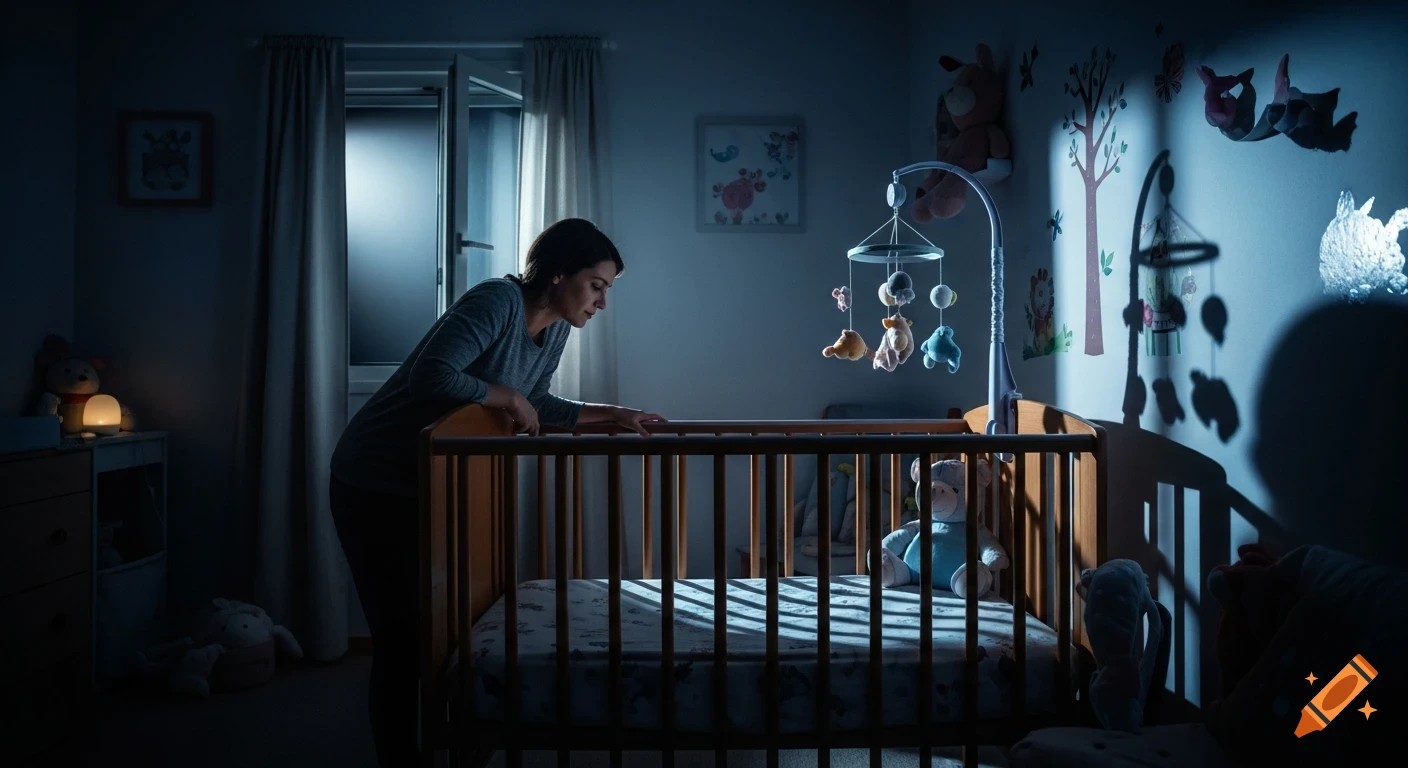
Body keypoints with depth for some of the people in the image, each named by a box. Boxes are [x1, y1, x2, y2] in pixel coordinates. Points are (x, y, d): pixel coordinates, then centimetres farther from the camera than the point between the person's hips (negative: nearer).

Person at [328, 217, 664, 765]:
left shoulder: (555, 328, 2)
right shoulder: (498, 301, -23)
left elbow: (537, 407, 15)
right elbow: (432, 375, -35)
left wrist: (611, 414, 10)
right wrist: (507, 396, -22)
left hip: (429, 485, 8)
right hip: (375, 483, -8)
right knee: (403, 637, -5)